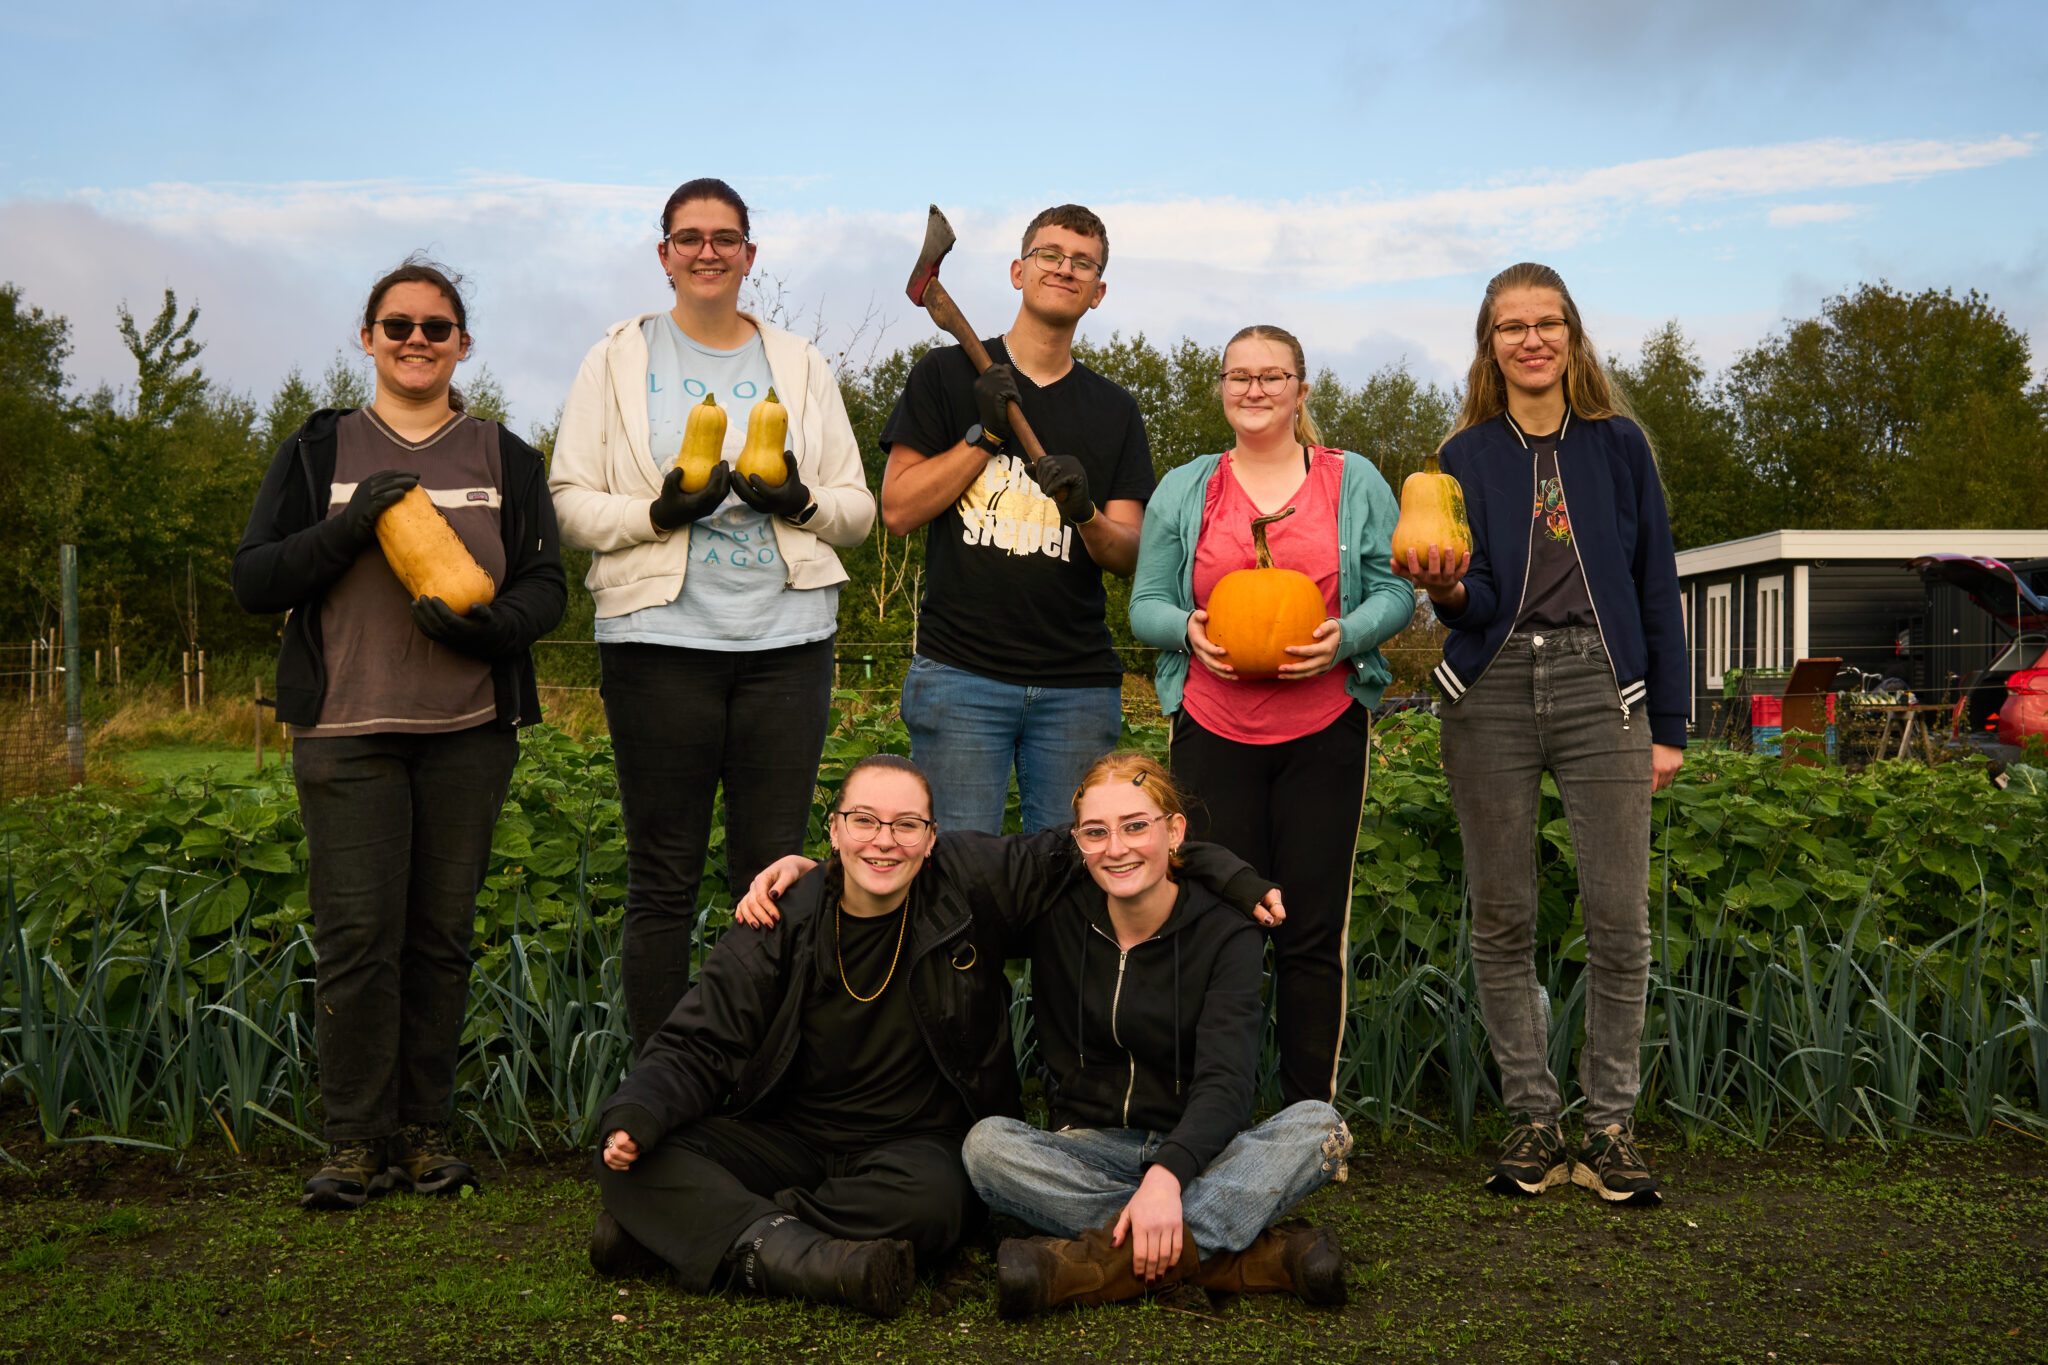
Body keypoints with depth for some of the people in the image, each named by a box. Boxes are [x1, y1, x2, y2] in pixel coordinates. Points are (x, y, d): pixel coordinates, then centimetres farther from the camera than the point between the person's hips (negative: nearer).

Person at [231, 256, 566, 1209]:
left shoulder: (505, 461, 12)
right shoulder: (318, 452, 10)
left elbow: (545, 587, 8)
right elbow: (254, 581, 4)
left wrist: (487, 623, -13)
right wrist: (350, 525, -11)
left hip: (469, 733, 1)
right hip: (347, 733, -1)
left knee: (442, 934, 4)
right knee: (355, 935, -5)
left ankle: (426, 1130, 14)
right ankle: (357, 1140, 4)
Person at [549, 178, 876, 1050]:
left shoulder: (799, 365, 15)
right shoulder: (617, 360, 9)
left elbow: (859, 510, 13)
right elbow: (571, 505, 3)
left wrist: (802, 501, -9)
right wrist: (658, 512, -15)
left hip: (785, 641, 2)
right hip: (660, 641, -2)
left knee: (774, 872, 3)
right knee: (663, 878, 2)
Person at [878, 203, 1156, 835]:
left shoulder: (1115, 410, 14)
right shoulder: (948, 374, 8)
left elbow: (1129, 552, 7)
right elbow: (898, 508, 1)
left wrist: (1086, 515, -14)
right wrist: (985, 433, -7)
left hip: (1079, 685, 3)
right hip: (960, 673, -2)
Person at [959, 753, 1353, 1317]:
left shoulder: (1226, 936, -7)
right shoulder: (1057, 921, 1)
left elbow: (1225, 1081, -19)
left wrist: (1167, 1174, -38)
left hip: (1194, 1153, -1)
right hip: (1088, 1153, 1)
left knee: (1319, 1126, -27)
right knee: (986, 1143, -29)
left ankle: (1099, 1259, -37)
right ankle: (1248, 1255, -33)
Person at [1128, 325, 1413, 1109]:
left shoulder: (1354, 483, 9)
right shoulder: (1183, 490, 12)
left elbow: (1395, 591, 7)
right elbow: (1146, 604, 11)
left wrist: (1345, 637, -13)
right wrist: (1187, 630, -12)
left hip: (1325, 732, 0)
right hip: (1213, 731, 1)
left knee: (1315, 931, 0)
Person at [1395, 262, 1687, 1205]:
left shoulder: (1618, 446, 9)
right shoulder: (1465, 457, 8)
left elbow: (1657, 586, 10)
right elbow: (1475, 603, 1)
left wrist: (1668, 724, 6)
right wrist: (1447, 589, -23)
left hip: (1600, 686, 0)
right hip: (1492, 693, 1)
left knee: (1619, 916, -5)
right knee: (1501, 917, 3)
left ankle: (1610, 1126, 8)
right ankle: (1533, 1120, 15)